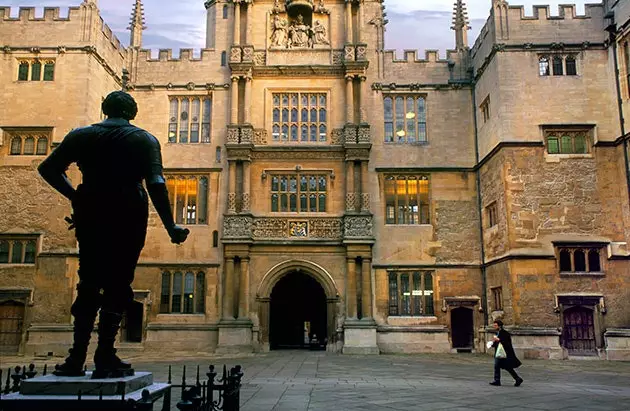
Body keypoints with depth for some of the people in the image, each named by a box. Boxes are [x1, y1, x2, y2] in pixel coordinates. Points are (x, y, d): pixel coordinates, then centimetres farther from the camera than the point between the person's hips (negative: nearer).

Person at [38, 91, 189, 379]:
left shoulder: (81, 135, 10)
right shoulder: (144, 140, 1)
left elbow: (48, 168, 6)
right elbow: (156, 184, -11)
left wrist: (75, 197, 13)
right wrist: (170, 228, -12)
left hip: (90, 216, 3)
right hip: (128, 217, -3)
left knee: (88, 284, 12)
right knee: (117, 285, 1)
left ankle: (77, 357, 8)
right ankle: (105, 358, -3)